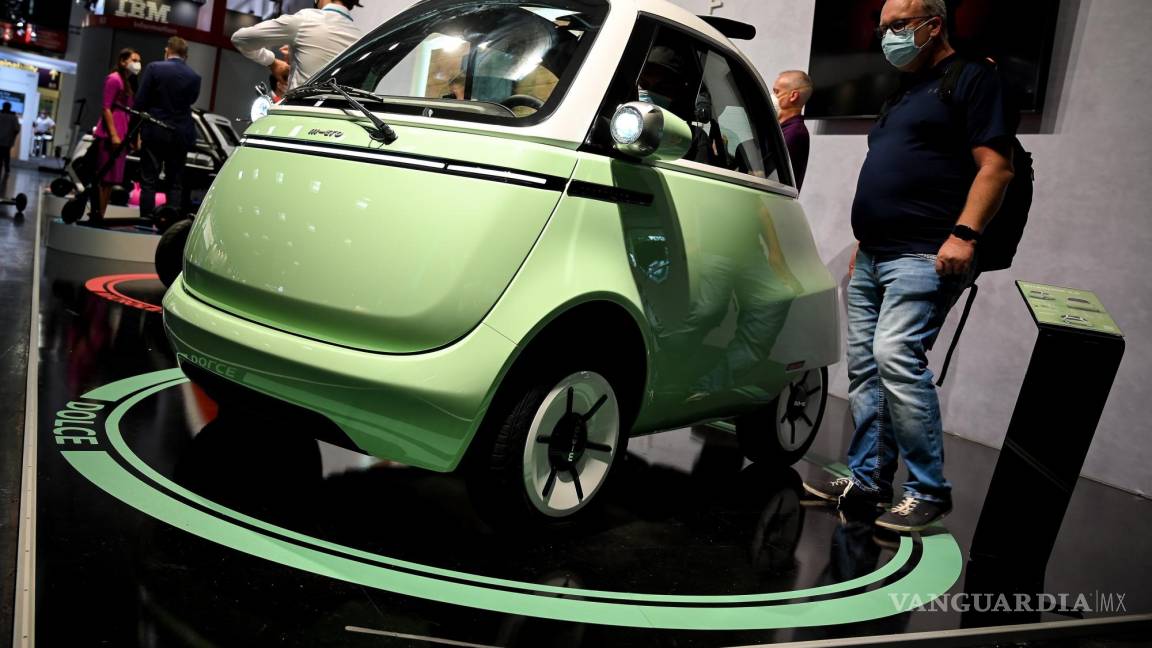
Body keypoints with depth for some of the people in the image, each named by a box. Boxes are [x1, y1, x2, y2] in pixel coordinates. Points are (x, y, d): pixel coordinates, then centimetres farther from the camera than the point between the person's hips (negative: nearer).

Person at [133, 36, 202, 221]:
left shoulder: (154, 68, -5)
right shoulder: (194, 76, 0)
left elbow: (140, 101, -5)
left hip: (154, 132, -2)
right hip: (181, 135, 2)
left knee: (149, 181, 3)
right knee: (176, 183, 7)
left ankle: (145, 220, 1)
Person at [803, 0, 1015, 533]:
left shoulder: (972, 79, 0)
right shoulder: (903, 92, 25)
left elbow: (995, 165, -10)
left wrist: (964, 233, -22)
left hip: (923, 258, -9)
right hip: (872, 258, 9)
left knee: (896, 357, -20)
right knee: (864, 367, 6)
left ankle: (929, 492, -10)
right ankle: (867, 480, 13)